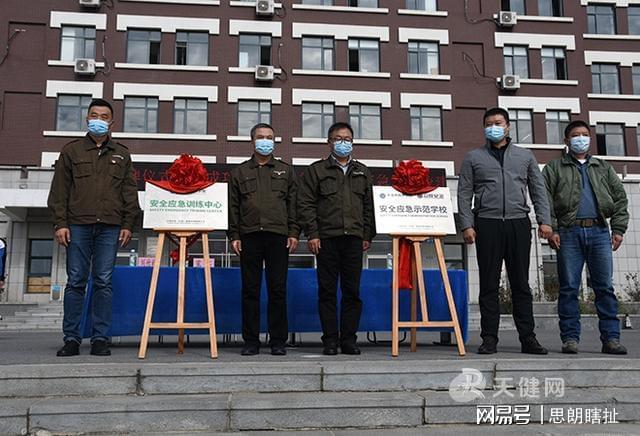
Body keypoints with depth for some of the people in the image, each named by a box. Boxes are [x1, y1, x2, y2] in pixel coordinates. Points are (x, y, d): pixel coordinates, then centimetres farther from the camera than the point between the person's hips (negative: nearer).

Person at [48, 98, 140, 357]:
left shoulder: (122, 154, 17)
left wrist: (128, 224, 2)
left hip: (110, 227, 0)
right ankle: (71, 339, 6)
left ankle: (100, 339, 4)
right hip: (78, 226, 0)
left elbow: (130, 192, 12)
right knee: (75, 282, -1)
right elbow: (59, 190, 8)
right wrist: (60, 223, -2)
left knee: (104, 283, -1)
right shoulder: (71, 151, 13)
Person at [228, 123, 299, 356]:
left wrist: (294, 233, -1)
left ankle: (278, 341, 7)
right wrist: (234, 236, 2)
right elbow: (233, 206, 11)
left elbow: (293, 203, 9)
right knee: (250, 290, 2)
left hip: (278, 235, 0)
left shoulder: (286, 170, 16)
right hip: (249, 236, 1)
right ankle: (251, 341, 9)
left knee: (278, 289, -1)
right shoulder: (240, 171, 16)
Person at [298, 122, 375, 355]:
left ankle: (349, 339, 12)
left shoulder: (362, 172, 18)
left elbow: (369, 205, 17)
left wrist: (368, 235, 9)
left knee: (352, 291, 3)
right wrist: (312, 234, -7)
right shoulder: (317, 170, 8)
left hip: (354, 238, 3)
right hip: (327, 239, -2)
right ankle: (330, 340, 8)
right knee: (327, 291, 1)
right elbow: (306, 203, 2)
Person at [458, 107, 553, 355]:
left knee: (521, 283, 3)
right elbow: (464, 194, 6)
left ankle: (527, 337, 7)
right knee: (489, 285, 0)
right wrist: (466, 225, -5)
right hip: (487, 225, -1)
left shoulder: (525, 156, 17)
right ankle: (489, 338, 5)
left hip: (518, 223, 1)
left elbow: (538, 190, 14)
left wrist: (544, 220, 1)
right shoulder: (473, 157, 12)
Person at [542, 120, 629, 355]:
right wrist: (551, 230, -8)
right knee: (569, 288, -2)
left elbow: (620, 197, 17)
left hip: (599, 232, 2)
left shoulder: (603, 167, 21)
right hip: (569, 233, -2)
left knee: (605, 287, 0)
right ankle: (570, 338, 3)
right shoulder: (554, 168, 13)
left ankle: (611, 338, 5)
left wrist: (618, 229, 5)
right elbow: (546, 200, 3)